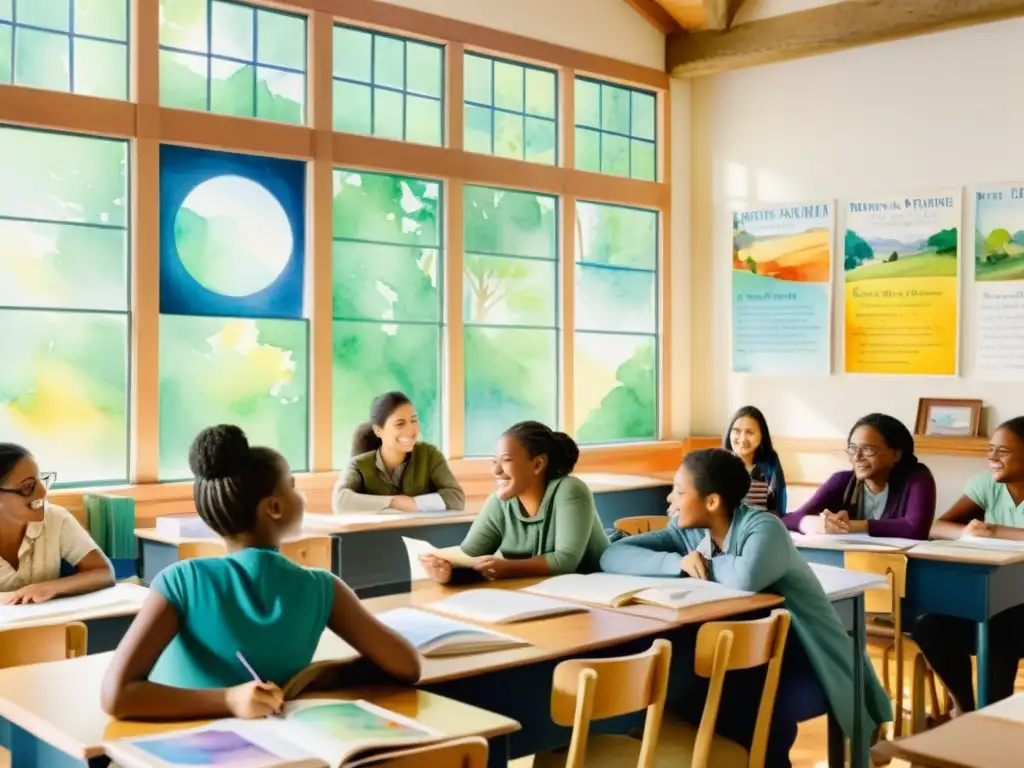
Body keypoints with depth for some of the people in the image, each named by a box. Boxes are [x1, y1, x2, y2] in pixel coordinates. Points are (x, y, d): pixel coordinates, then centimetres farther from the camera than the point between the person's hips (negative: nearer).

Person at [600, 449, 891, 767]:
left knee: (758, 712, -32)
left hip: (806, 662, -5)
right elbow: (613, 556, -7)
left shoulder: (763, 527, -21)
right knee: (690, 705, -20)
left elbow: (747, 577, -43)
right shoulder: (689, 531, -3)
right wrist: (679, 562, -23)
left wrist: (705, 563, -21)